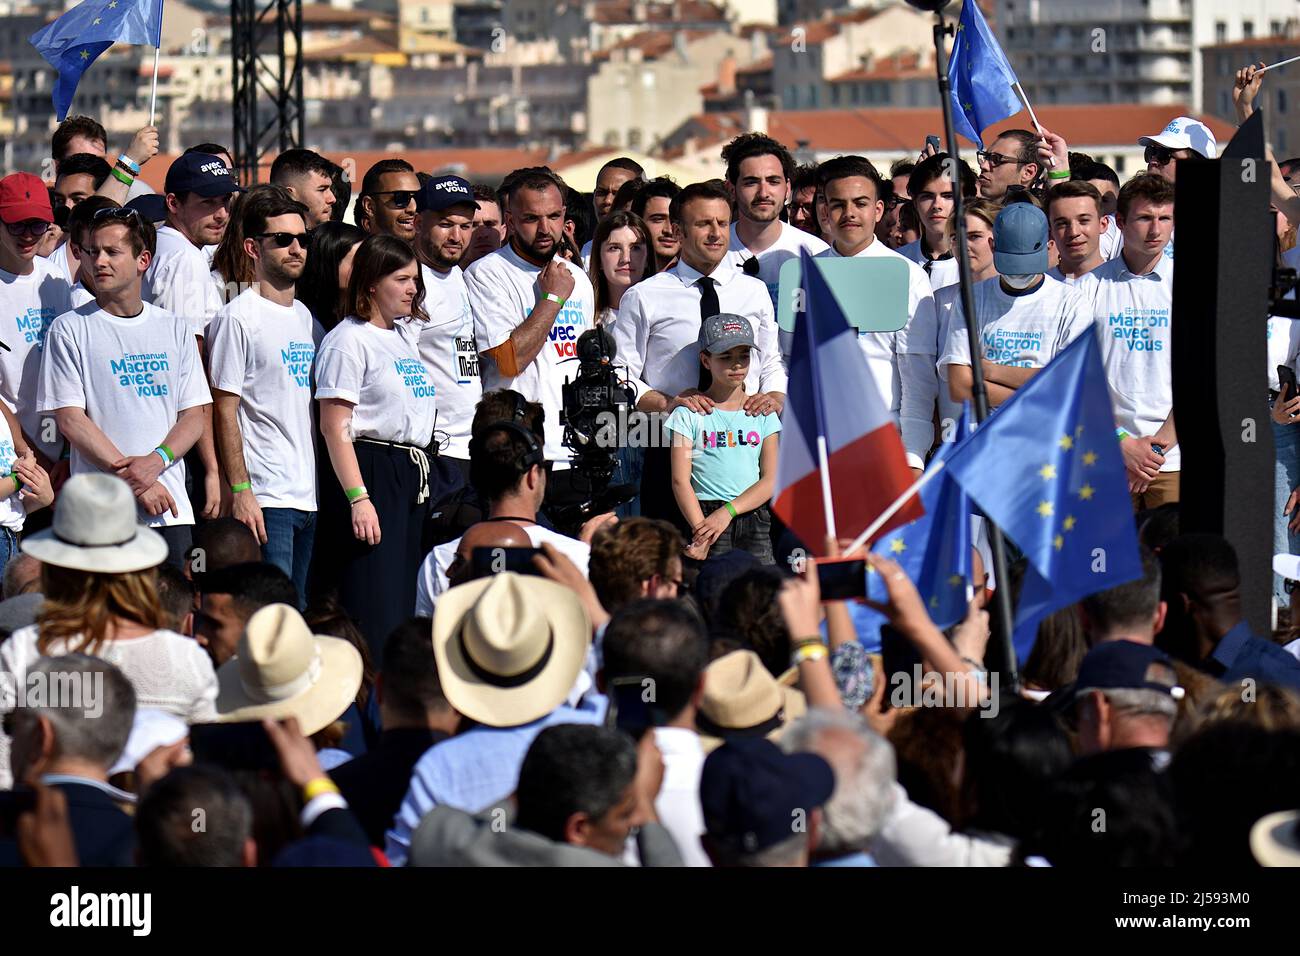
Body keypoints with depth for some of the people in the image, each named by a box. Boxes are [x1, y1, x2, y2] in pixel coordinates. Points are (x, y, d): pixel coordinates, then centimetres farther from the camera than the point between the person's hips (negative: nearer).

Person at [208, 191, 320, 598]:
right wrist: (240, 491, -16)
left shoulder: (307, 317, 17)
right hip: (265, 499, -8)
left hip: (309, 497, 8)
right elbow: (224, 411, -10)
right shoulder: (238, 318, -6)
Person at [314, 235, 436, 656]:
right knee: (373, 609, -12)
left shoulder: (403, 339, 18)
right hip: (372, 474, -9)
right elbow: (335, 427, -13)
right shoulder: (349, 340, -8)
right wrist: (358, 498, -20)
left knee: (403, 604, 8)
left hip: (412, 476, 9)